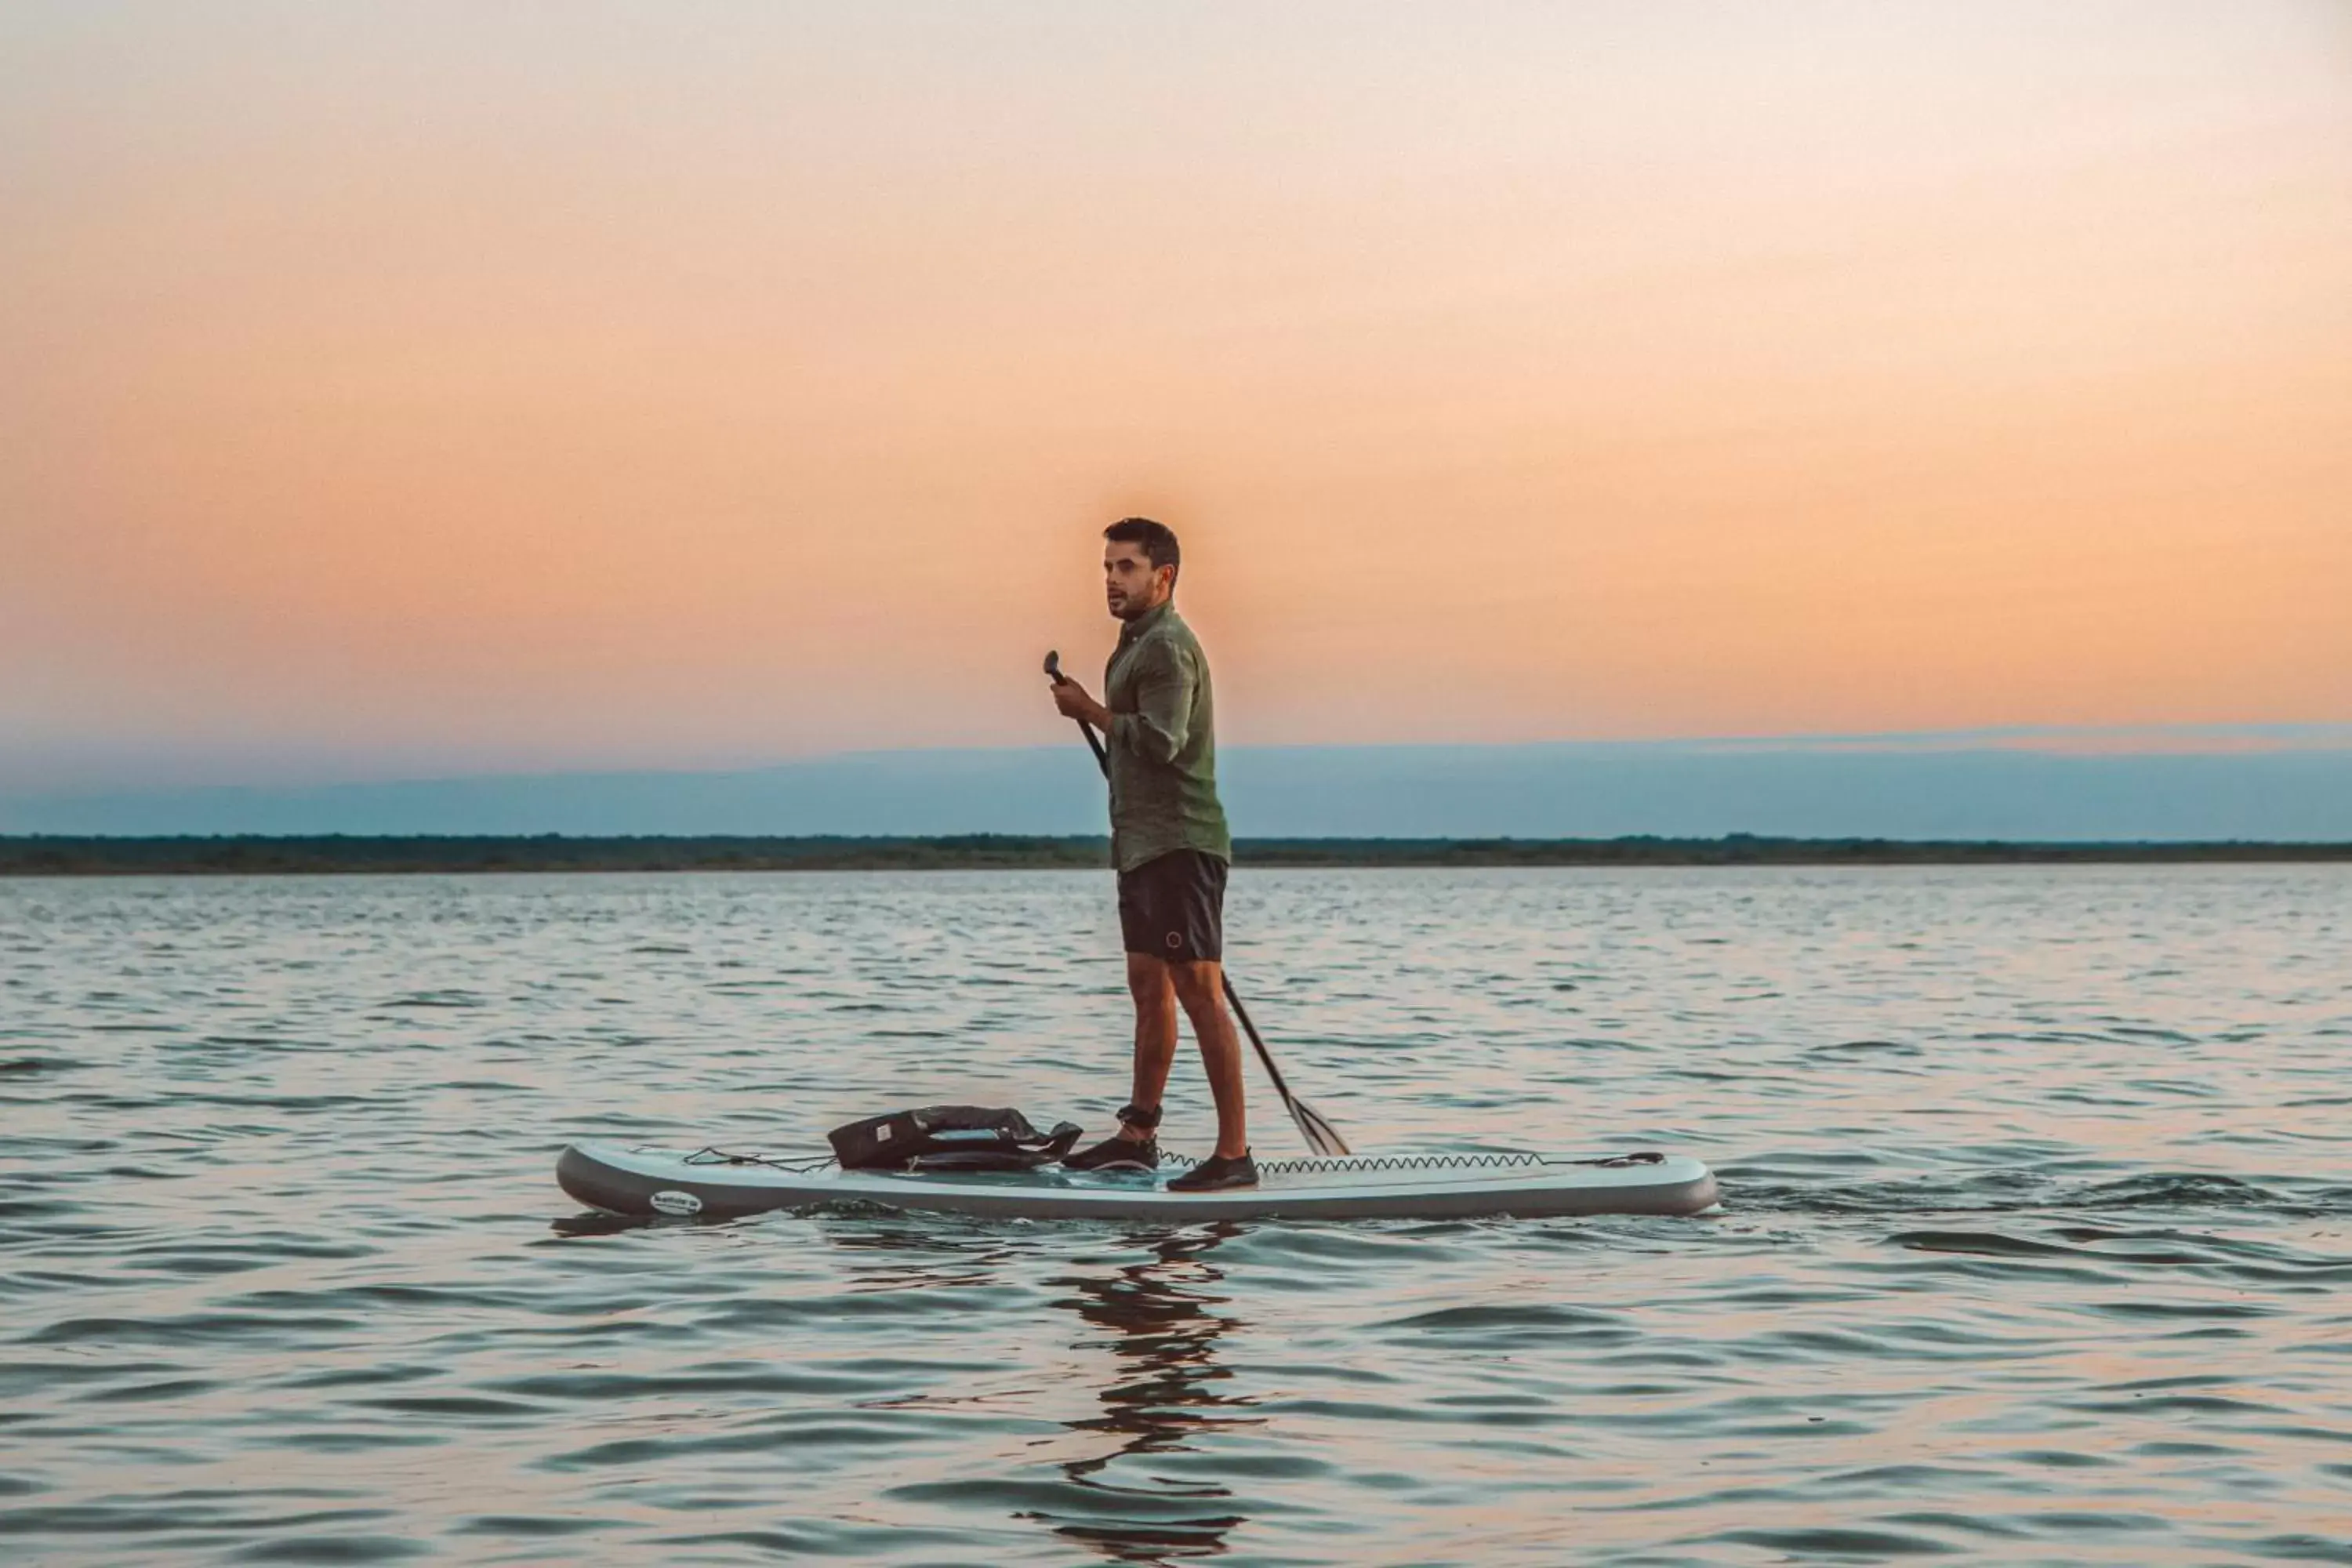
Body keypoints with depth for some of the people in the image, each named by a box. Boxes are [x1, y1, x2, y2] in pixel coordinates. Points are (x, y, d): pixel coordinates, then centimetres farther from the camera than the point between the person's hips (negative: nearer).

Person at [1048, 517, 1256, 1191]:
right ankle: (1138, 1136, 22)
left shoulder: (1168, 646, -13)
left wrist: (1090, 711, -14)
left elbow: (1161, 740, -24)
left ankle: (1234, 1152, -9)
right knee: (1149, 987, 14)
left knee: (1198, 991, -10)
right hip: (1146, 845, 11)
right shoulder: (1138, 643, 20)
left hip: (1179, 845, -11)